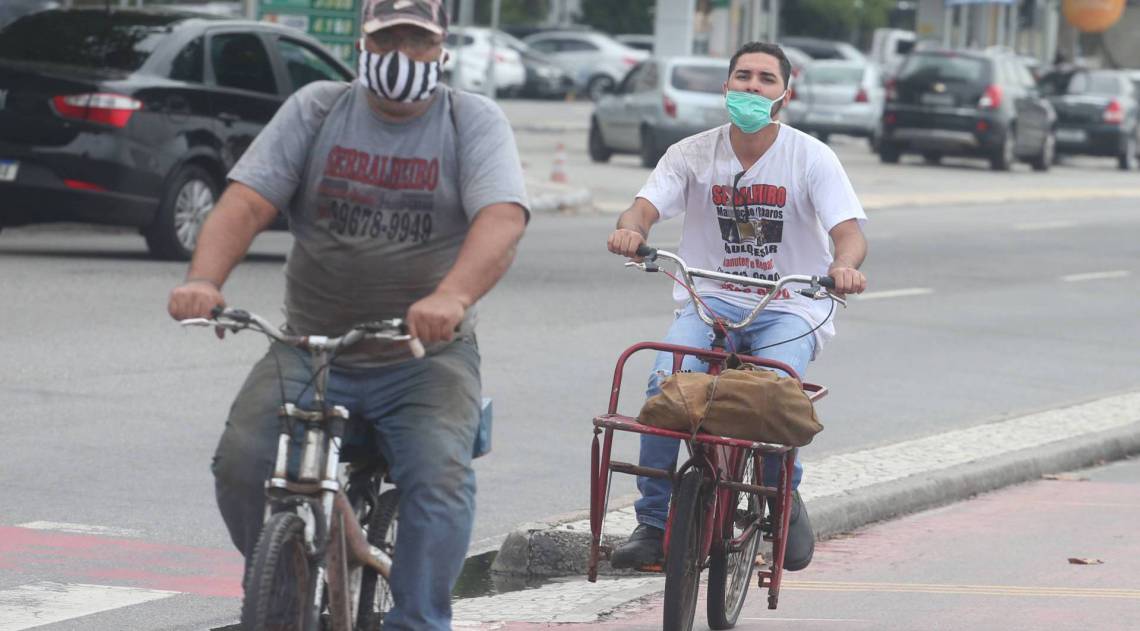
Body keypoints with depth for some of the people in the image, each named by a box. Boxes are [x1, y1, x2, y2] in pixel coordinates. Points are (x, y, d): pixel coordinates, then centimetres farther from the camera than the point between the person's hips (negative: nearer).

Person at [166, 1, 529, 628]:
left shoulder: (474, 122, -1)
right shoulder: (316, 110, 5)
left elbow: (502, 219, -19)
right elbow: (245, 203, -6)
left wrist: (452, 296, -40)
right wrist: (203, 280, -27)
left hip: (424, 358, -2)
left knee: (439, 477, -27)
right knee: (241, 462, -18)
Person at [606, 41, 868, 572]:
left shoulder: (810, 157, -2)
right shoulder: (693, 154, 3)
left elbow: (849, 231, -12)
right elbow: (645, 206, -11)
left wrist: (844, 265, -37)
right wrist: (630, 229, -36)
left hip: (789, 310, -1)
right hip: (710, 299, 2)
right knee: (666, 381, -27)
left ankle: (785, 503, -1)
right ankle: (652, 523, -18)